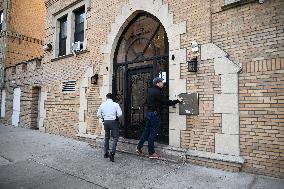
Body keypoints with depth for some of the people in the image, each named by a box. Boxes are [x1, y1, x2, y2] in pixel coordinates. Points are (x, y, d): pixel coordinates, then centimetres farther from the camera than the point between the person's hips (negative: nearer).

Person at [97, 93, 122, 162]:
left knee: (106, 137, 18)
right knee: (115, 138, 3)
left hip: (105, 122, 4)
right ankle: (112, 152, -12)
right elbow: (120, 114, -10)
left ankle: (106, 153, 26)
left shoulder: (102, 105, 5)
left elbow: (98, 114, 8)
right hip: (113, 122, -4)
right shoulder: (116, 104, -5)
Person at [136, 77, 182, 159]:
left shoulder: (150, 90, 10)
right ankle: (151, 153, 11)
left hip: (148, 113, 9)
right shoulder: (157, 92, -17)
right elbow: (167, 102, -15)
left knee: (147, 131, 17)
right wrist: (177, 101, -6)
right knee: (153, 133, 0)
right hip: (154, 114, -9)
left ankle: (139, 147, 24)